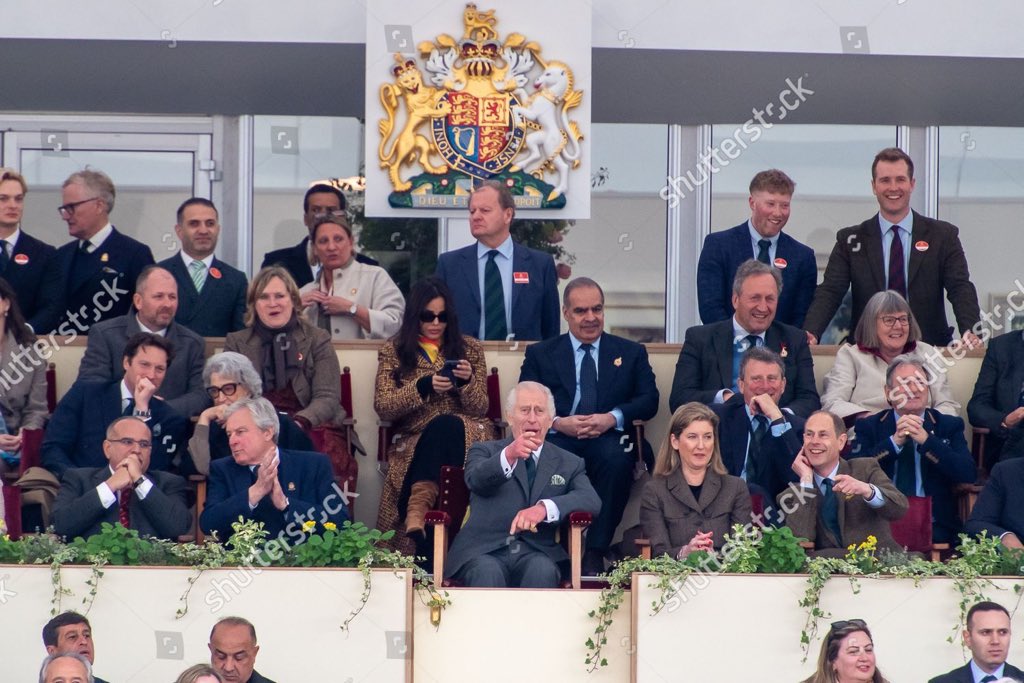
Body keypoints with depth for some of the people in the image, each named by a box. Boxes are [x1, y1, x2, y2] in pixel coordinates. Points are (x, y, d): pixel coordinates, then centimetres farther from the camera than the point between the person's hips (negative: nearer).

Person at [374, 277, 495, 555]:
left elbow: (479, 409, 9)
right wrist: (423, 386, -14)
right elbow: (382, 407, 1)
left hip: (464, 434, 1)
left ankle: (417, 508, -47)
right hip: (412, 439, -1)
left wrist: (467, 381, -13)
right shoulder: (393, 351, 12)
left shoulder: (469, 349, 15)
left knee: (446, 425, -37)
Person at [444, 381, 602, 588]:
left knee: (542, 570, -34)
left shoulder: (569, 464, 22)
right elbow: (476, 480, -7)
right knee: (487, 571, -36)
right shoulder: (485, 451, 18)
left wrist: (545, 507, -18)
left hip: (537, 553, 1)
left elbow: (592, 501, 1)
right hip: (485, 551, -1)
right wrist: (508, 456, -30)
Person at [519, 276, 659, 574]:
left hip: (609, 438, 0)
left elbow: (649, 401, 6)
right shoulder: (540, 354, 19)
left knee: (616, 457, -38)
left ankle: (595, 554, -31)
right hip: (559, 438, 0)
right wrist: (557, 423, -14)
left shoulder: (631, 353, 20)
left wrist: (612, 418, -14)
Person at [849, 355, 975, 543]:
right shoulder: (868, 427, 14)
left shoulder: (949, 426, 15)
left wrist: (926, 440, -10)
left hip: (934, 526, 1)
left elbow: (968, 475, 0)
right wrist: (894, 441, -11)